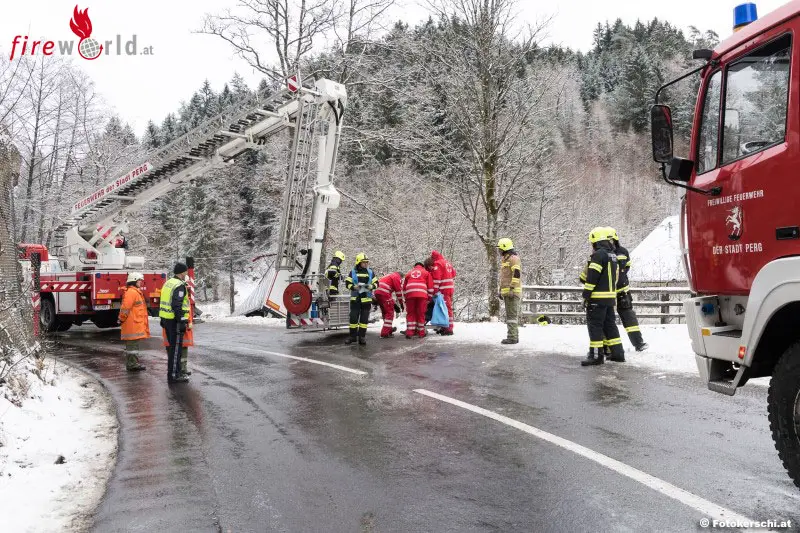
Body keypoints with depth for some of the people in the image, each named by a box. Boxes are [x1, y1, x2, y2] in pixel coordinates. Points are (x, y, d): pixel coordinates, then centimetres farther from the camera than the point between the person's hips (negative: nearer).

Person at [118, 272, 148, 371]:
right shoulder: (131, 292, -16)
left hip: (136, 323, 11)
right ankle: (133, 364, -4)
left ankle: (132, 364, 20)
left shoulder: (136, 292, 19)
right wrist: (122, 319, -12)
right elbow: (125, 308, -20)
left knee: (132, 344, 14)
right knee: (132, 344, -7)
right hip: (132, 324, -11)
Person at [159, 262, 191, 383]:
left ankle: (175, 371, 27)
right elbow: (177, 306, -23)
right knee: (176, 348, -4)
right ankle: (173, 375, -1)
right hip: (174, 320, -10)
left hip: (166, 319, 10)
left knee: (172, 346, 17)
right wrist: (181, 322, -22)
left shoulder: (168, 283, 15)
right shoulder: (180, 285, -15)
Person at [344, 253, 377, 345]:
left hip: (366, 299, 1)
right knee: (353, 317, 0)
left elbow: (376, 283, 9)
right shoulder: (353, 272, 3)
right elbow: (347, 283, 1)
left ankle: (362, 336, 11)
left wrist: (370, 286, -12)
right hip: (355, 299, -1)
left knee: (364, 318, 4)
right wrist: (354, 287, -17)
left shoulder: (370, 272, 8)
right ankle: (352, 336, 10)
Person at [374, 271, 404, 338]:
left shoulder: (390, 276, 32)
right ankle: (385, 333, -8)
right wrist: (401, 304, 7)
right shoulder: (397, 277, 5)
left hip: (377, 293, 9)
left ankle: (388, 329, 36)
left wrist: (394, 303, 30)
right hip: (384, 294, -9)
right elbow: (399, 291, 0)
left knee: (385, 312, 22)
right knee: (390, 313, -3)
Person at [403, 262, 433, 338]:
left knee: (410, 313, 6)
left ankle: (409, 332, -3)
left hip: (410, 294, 1)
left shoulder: (409, 273, 29)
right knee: (421, 314, 6)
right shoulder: (426, 272, 23)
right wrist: (429, 298, 20)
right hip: (422, 294, -1)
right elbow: (430, 286, 15)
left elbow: (404, 287, 24)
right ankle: (421, 333, 11)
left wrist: (406, 297, 29)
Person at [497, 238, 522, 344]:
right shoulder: (505, 260, 21)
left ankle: (512, 337, -11)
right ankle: (514, 336, 16)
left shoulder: (514, 258, -10)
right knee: (511, 315, 12)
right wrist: (501, 290, 24)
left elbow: (516, 275, -20)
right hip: (507, 292, 10)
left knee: (512, 315, -11)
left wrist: (512, 289, -24)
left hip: (512, 292, -10)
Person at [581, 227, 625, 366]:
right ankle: (617, 352, 18)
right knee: (609, 324, 15)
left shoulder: (599, 254, -14)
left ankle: (596, 355, -5)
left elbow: (592, 277, -17)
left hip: (597, 297, -9)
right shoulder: (613, 255, 15)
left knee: (595, 325, -5)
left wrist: (586, 295, -14)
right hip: (611, 297, 9)